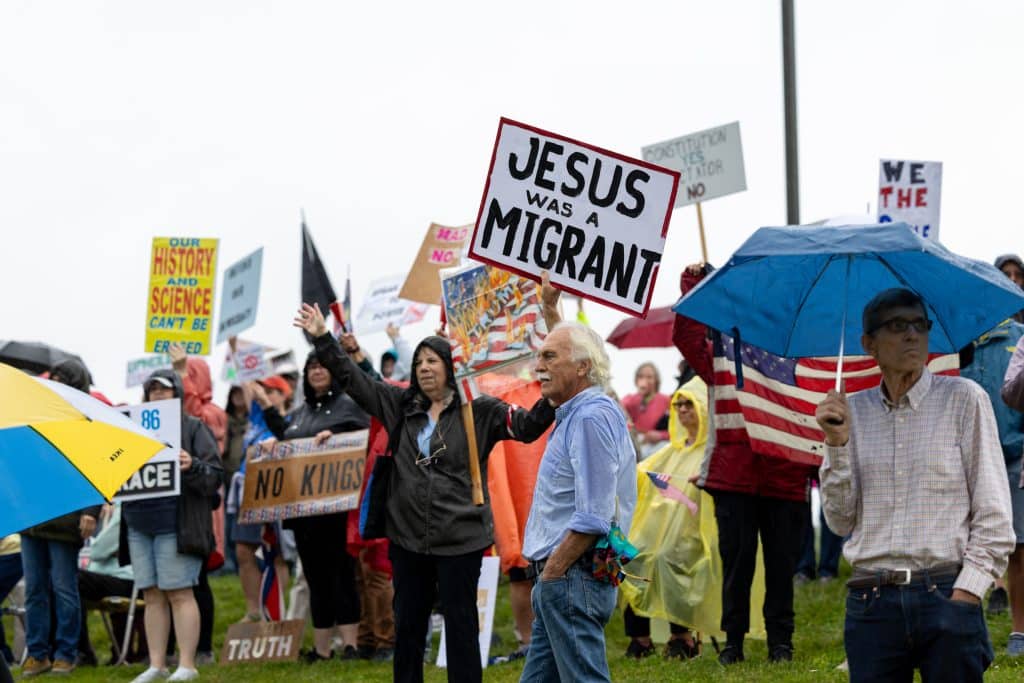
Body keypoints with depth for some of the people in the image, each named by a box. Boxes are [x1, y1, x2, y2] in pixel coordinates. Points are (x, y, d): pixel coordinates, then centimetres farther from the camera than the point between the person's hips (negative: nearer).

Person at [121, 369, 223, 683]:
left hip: (176, 525, -5)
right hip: (139, 524, 5)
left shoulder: (194, 428, 3)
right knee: (152, 596, 6)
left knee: (179, 593, -6)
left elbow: (215, 476, -3)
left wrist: (192, 467, -22)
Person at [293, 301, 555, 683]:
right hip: (409, 537, 5)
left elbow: (527, 426, -12)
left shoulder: (478, 410, -4)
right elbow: (353, 380, 12)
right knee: (407, 626, 14)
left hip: (459, 539, -5)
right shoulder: (401, 406, 8)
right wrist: (322, 339, 7)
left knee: (461, 626, 2)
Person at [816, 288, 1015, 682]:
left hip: (946, 594, -2)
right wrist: (837, 444, -3)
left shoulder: (963, 399, 1)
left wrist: (965, 594, -8)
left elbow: (994, 516, 0)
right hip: (871, 601, 2)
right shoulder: (852, 411, 10)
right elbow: (841, 521, 8)